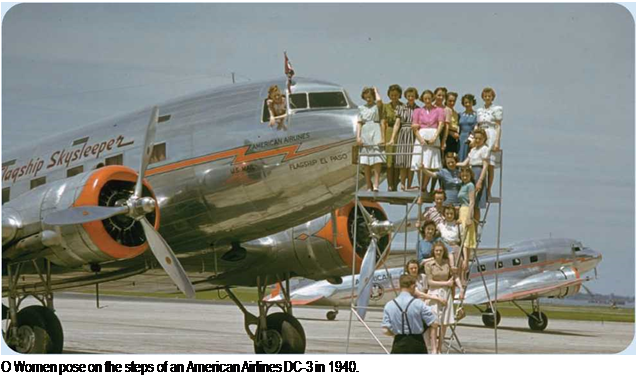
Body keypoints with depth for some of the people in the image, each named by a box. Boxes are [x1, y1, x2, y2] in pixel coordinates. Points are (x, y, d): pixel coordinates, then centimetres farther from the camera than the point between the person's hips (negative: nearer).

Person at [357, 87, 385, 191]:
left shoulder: (377, 105, 7)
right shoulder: (361, 108, 17)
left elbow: (379, 99, -17)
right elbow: (359, 123, 13)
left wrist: (375, 91, 3)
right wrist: (358, 136, 1)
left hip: (375, 133, -4)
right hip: (365, 133, 4)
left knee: (377, 159, -14)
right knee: (365, 163, 1)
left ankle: (376, 185, -18)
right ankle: (369, 186, 6)